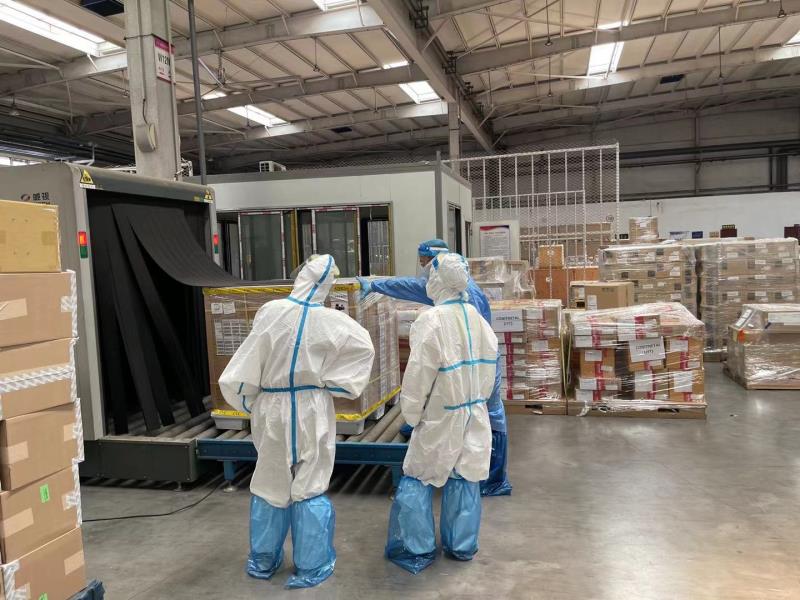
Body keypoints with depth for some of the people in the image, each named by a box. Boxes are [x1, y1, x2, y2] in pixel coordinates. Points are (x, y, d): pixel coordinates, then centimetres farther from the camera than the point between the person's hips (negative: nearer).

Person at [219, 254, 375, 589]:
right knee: (310, 487, 10)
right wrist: (336, 384, 3)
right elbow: (365, 347, -3)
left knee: (270, 483, 18)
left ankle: (263, 561, 34)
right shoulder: (330, 321, -12)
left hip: (272, 410, 2)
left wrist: (247, 401, 8)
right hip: (311, 412, -1)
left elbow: (249, 363, -7)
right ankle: (311, 567, 20)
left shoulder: (270, 312, -12)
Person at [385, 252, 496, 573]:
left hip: (441, 417, -5)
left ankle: (417, 550, 17)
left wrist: (411, 413, -5)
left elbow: (419, 374, -17)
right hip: (473, 413, 6)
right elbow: (489, 363, 7)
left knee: (417, 480, 9)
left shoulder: (431, 320, -19)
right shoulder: (477, 317, 0)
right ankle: (462, 546, 27)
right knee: (464, 478, 15)